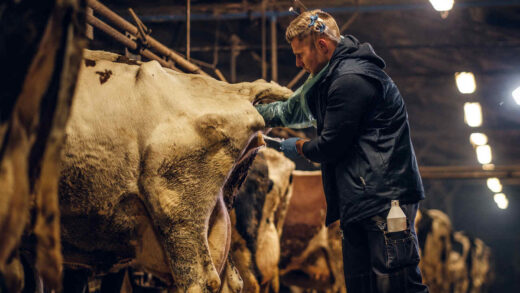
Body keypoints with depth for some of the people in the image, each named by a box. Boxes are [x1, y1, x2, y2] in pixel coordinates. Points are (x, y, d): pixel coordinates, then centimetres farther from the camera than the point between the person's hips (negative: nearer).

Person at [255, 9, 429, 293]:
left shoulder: (351, 79, -16)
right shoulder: (331, 76, 19)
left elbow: (331, 146, -15)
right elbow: (293, 110, 34)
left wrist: (299, 147, 5)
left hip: (386, 200, -11)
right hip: (359, 202, 11)